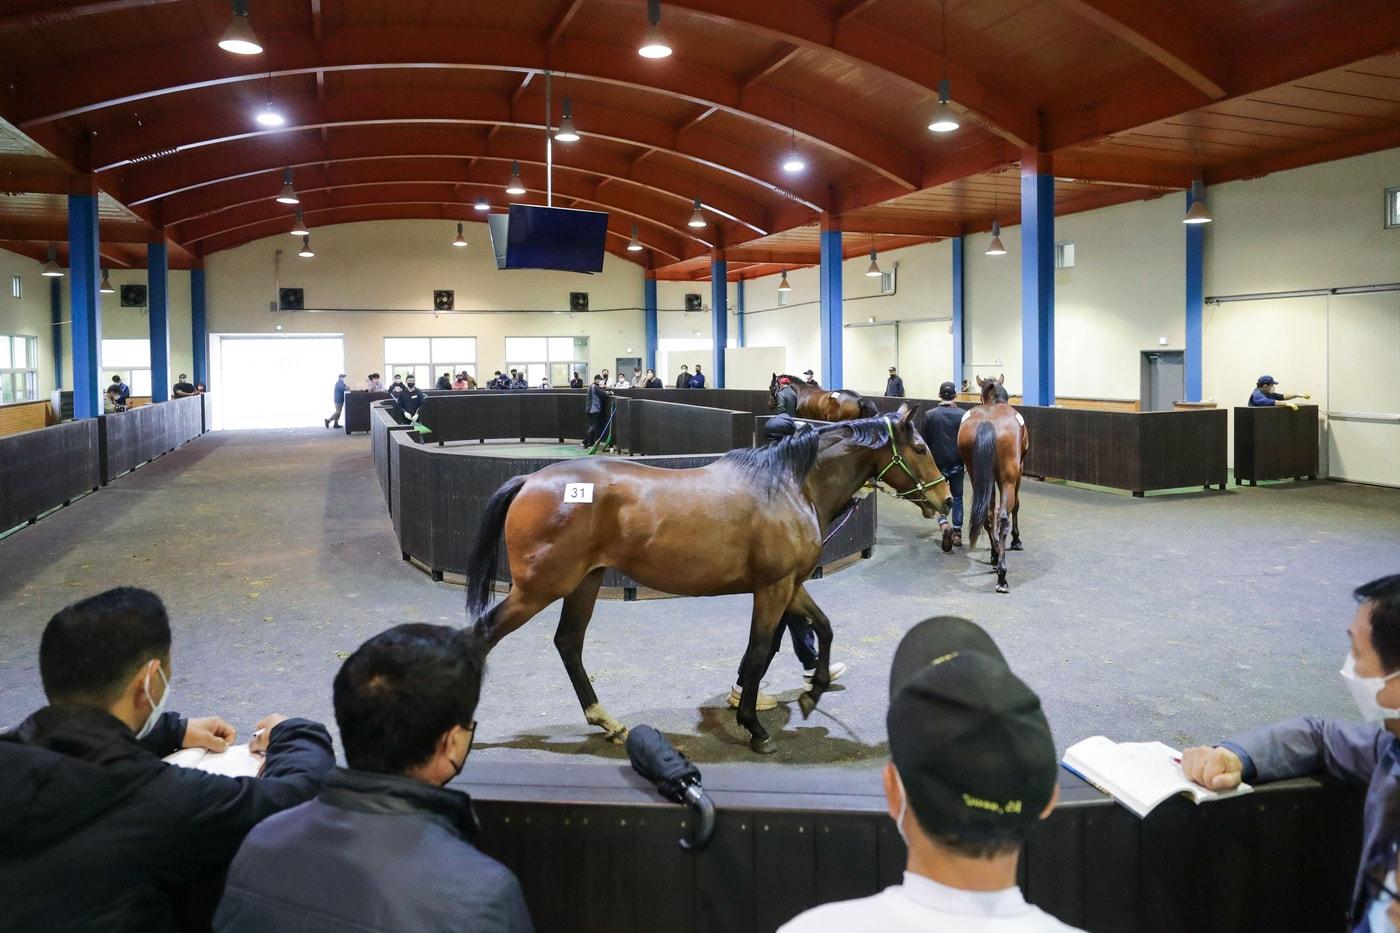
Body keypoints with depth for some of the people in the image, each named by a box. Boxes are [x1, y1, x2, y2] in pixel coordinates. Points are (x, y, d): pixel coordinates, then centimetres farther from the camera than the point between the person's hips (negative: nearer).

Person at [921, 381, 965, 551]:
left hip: (937, 464, -1)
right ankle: (957, 533, 16)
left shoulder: (930, 415, -7)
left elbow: (924, 441, -3)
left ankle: (944, 524, -14)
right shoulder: (963, 415, -5)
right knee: (957, 498, 14)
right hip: (957, 465, 1)